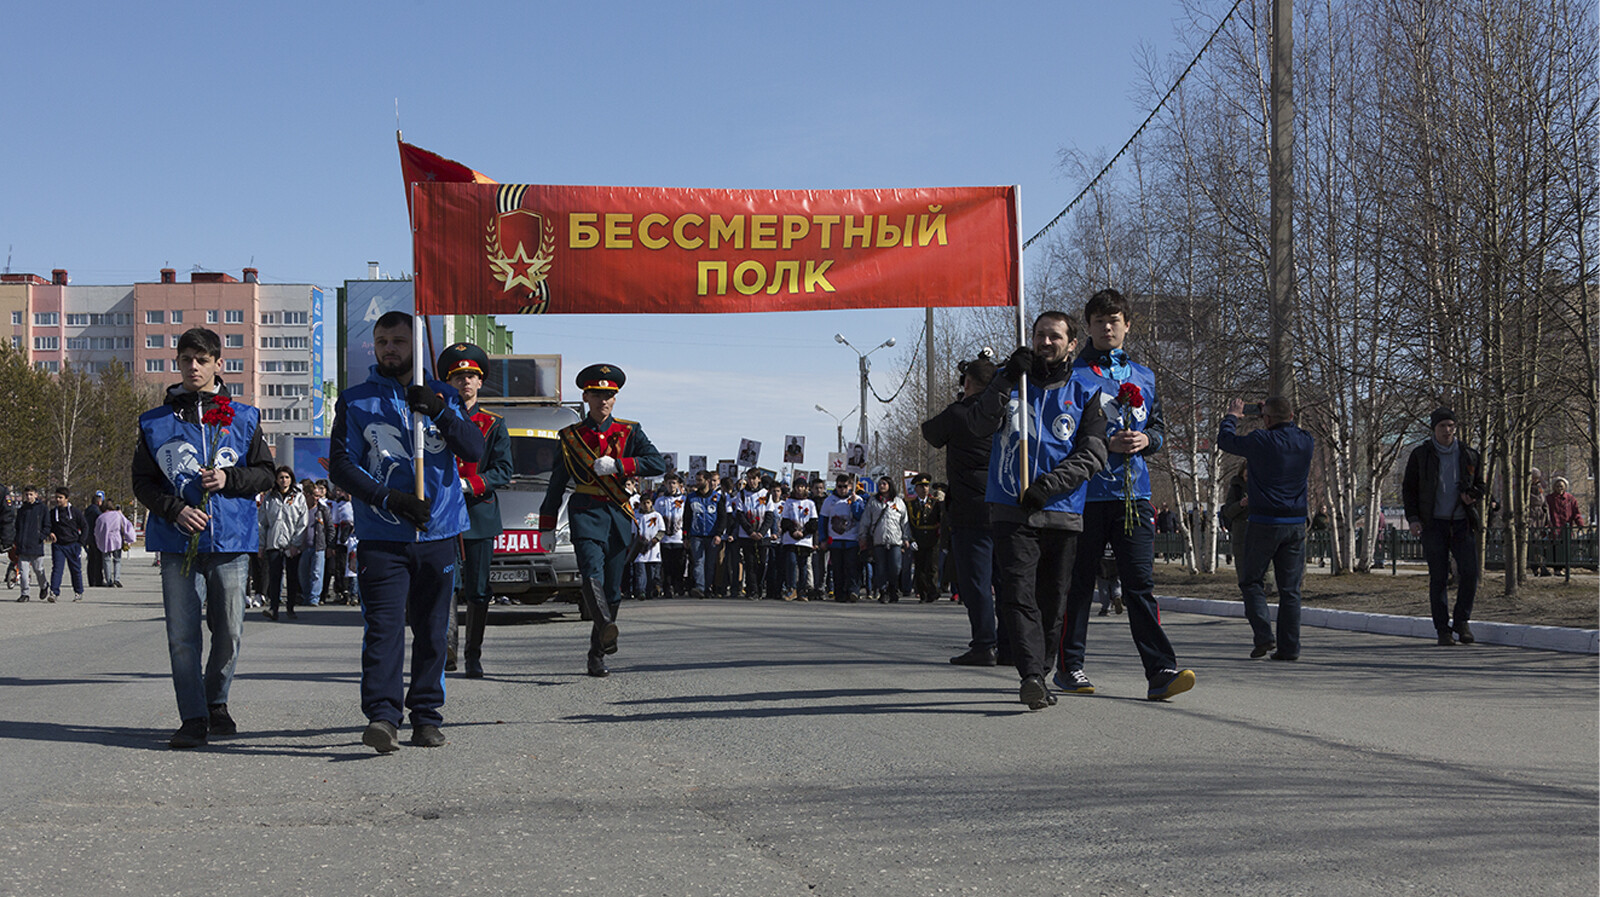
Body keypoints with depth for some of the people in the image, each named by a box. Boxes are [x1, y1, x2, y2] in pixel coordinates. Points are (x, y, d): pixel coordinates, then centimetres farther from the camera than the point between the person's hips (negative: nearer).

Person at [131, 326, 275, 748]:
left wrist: (229, 479, -9)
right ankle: (193, 718, 1)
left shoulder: (243, 418, 9)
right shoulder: (156, 423, 9)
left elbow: (264, 472, 11)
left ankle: (216, 703, 25)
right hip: (179, 541, 0)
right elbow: (142, 481, 9)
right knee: (182, 634, -5)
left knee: (229, 632, 3)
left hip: (231, 540, 0)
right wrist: (174, 509, -8)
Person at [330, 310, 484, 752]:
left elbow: (475, 450, 1)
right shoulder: (355, 401, 7)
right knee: (384, 627, -14)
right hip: (381, 537, -2)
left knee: (432, 631, 6)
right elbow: (341, 466, -1)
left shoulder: (442, 396, 12)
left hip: (439, 534, 2)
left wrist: (439, 411, -16)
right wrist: (390, 499, -14)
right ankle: (382, 717, -19)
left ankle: (426, 717, 14)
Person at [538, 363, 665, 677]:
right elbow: (557, 482, 17)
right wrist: (546, 525, 16)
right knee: (592, 574, -26)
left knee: (612, 589, 3)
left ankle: (597, 654, 13)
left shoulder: (629, 432, 10)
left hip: (619, 516, 2)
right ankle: (606, 629, -47)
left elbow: (658, 464, -4)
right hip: (585, 513, -1)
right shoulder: (571, 436, 12)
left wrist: (617, 465, -15)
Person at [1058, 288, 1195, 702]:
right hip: (1085, 493, -3)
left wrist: (1146, 439, -2)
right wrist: (1106, 444, -13)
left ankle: (1160, 672, -11)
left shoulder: (1143, 377, 16)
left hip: (1133, 493, 3)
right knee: (1078, 582, 5)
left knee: (1140, 582, -4)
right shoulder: (1073, 374, 2)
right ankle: (1070, 667, 16)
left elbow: (1159, 427, 21)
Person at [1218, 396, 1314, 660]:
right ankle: (1289, 647, 4)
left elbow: (1224, 440, 3)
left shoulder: (1260, 441, -13)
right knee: (1290, 588, 6)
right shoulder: (1305, 441, 2)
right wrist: (1274, 413, 35)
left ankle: (1264, 636, -6)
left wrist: (1232, 415, 21)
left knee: (1251, 581, 8)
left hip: (1264, 523, -4)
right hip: (1296, 524, 4)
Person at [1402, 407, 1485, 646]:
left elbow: (1479, 485, 19)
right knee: (1438, 577, -2)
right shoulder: (1420, 454, 3)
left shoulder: (1469, 455, 8)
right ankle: (1443, 630, 5)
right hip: (1434, 524, -2)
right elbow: (1409, 488, 5)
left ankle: (1462, 621, 11)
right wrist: (1412, 518, -7)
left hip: (1462, 522, 2)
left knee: (1469, 573, -8)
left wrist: (1471, 495, -5)